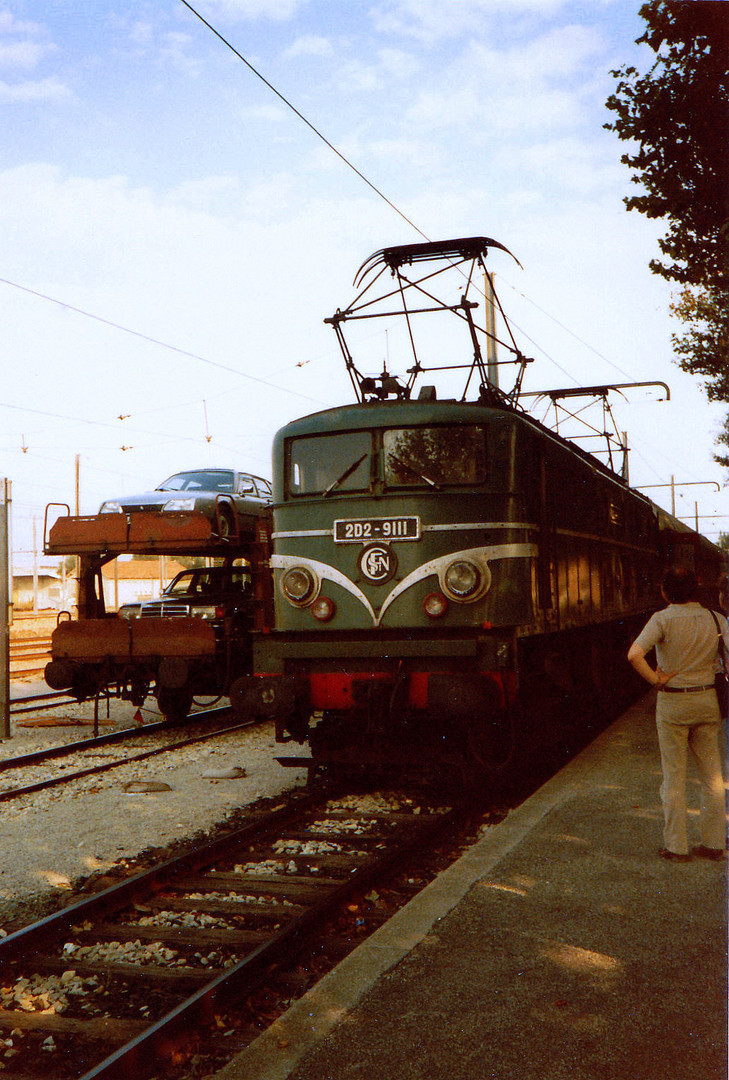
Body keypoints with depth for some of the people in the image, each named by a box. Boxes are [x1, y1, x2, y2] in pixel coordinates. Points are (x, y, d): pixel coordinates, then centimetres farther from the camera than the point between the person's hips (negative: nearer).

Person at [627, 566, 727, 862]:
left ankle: (676, 846, 12)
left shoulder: (663, 619, -13)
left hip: (672, 703, -3)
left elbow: (634, 654, -27)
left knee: (674, 777, 5)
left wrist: (655, 680, -14)